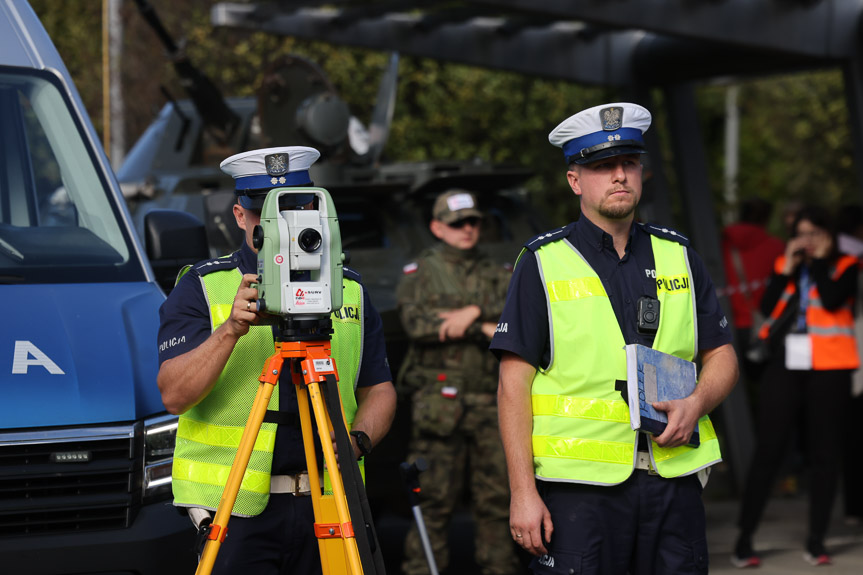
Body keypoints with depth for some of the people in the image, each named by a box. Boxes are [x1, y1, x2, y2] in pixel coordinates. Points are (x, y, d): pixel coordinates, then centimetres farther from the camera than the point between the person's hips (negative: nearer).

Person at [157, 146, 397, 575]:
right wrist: (230, 330, -22)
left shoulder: (350, 290, 13)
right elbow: (174, 394, -8)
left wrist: (358, 439, -4)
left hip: (327, 507, 3)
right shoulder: (202, 288, 2)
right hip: (236, 508, -3)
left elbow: (379, 389, 16)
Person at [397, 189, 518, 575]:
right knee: (434, 498, -6)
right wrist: (485, 328, -8)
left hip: (491, 402, 3)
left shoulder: (496, 275, 20)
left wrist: (473, 312, -12)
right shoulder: (419, 272, 10)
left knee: (498, 495, 3)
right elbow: (416, 323, -8)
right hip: (439, 400, -3)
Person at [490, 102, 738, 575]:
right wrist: (523, 492, -9)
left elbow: (721, 356, 17)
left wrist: (696, 403, -6)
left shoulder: (677, 256, 13)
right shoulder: (543, 263, 2)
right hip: (580, 484, -3)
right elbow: (514, 383, -2)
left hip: (673, 481, 3)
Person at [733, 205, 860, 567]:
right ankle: (744, 539, -1)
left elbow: (832, 300, -16)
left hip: (828, 369, -1)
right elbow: (767, 307, -2)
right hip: (786, 365, 2)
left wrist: (819, 260, -9)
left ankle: (816, 541, 10)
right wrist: (788, 268, -7)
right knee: (767, 450, -3)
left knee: (824, 452, 3)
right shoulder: (784, 265, 12)